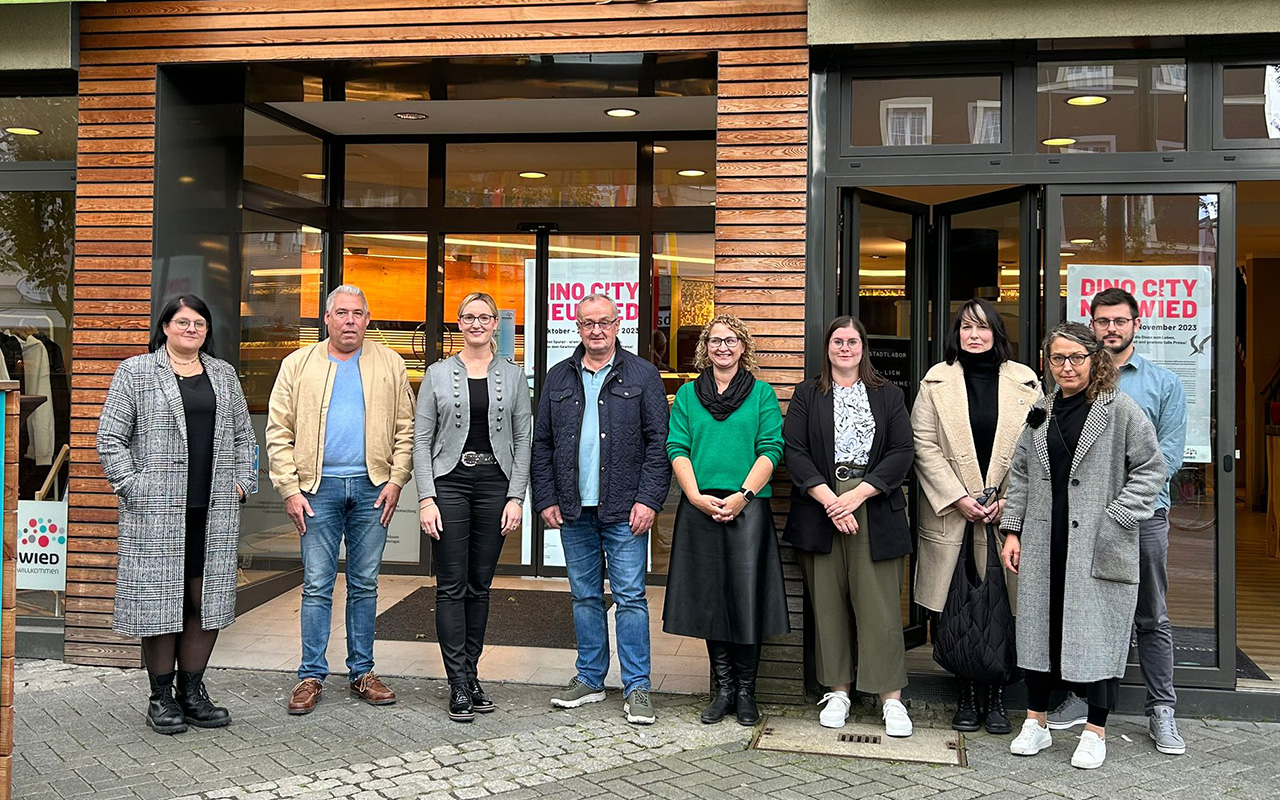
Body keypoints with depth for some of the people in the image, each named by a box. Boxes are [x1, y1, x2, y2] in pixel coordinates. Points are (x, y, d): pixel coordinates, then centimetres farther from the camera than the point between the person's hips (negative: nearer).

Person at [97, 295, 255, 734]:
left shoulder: (224, 374, 16)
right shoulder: (136, 372, 4)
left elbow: (243, 436, 20)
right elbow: (110, 438, 0)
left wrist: (242, 483, 8)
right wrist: (133, 486, -8)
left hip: (215, 510, 4)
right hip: (157, 510, -4)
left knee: (208, 598, 5)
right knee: (160, 598, 1)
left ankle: (192, 690, 18)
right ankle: (161, 698, 13)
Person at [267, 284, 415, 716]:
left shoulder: (390, 365, 8)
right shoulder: (298, 365, 5)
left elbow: (405, 430, 7)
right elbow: (279, 432, 3)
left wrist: (395, 481, -2)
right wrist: (289, 489, -4)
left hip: (371, 487, 1)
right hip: (319, 487, -1)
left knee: (365, 584, 8)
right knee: (317, 585, 1)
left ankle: (362, 672, 17)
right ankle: (311, 675, 10)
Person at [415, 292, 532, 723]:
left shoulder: (513, 376, 7)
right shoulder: (438, 374, 4)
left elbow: (523, 441, 6)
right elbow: (421, 439, 2)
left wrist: (516, 497, -3)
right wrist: (426, 498, -7)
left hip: (494, 484, 1)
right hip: (449, 482, -1)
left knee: (480, 586, 8)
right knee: (451, 586, -2)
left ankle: (470, 674, 18)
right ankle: (458, 685, 3)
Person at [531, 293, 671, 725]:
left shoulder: (642, 375, 1)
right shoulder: (558, 378, 11)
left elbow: (658, 443, -3)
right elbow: (541, 443, 12)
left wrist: (648, 499, -11)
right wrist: (545, 498, 4)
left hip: (624, 510, -3)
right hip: (573, 510, 4)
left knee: (630, 597, -2)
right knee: (584, 596, 12)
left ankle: (636, 688, 6)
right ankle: (590, 678, 24)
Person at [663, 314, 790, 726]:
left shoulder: (761, 393, 6)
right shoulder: (688, 394, 11)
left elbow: (771, 449, -2)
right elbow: (677, 448, 4)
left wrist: (742, 495, -13)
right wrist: (697, 496, -10)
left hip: (748, 507, -2)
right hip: (699, 508, 2)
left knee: (747, 597, -1)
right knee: (709, 597, 6)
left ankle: (745, 692, 13)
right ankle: (723, 689, 18)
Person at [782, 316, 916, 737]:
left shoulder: (888, 395, 11)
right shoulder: (807, 395, 11)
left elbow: (902, 453, 2)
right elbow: (794, 451, 0)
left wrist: (857, 495, -10)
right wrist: (830, 500, -12)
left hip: (875, 509, -1)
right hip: (819, 508, 1)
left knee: (879, 603, -4)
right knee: (827, 602, 3)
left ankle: (892, 697, 3)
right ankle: (837, 690, 14)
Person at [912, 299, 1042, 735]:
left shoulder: (1025, 382, 8)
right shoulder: (937, 380, 5)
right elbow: (924, 445, -1)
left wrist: (1008, 499, -6)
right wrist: (959, 498, -9)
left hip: (1008, 514, 1)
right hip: (951, 514, 0)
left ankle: (995, 698, 14)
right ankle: (967, 697, 15)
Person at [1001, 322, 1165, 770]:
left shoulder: (1119, 409, -4)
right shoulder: (1040, 414, 11)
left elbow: (1150, 469, -3)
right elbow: (1020, 475, 15)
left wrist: (1116, 519, -10)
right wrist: (1013, 530, 8)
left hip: (1098, 546, -4)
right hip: (1043, 543, 5)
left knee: (1096, 631, 0)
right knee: (1038, 627, 9)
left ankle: (1095, 732, 15)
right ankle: (1036, 723, 22)